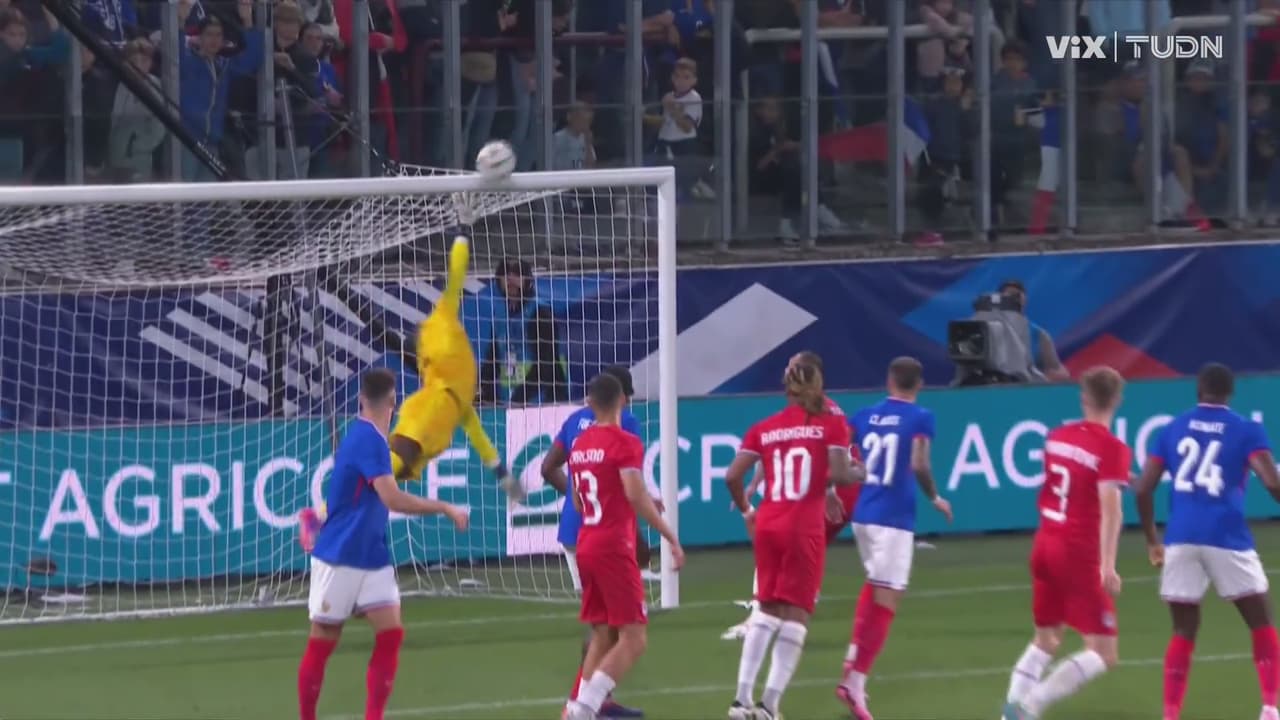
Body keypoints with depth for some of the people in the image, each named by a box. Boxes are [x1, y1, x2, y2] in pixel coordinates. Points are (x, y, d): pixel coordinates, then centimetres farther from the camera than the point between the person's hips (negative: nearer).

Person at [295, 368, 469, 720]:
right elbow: (393, 499, -27)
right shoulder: (368, 439, -19)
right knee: (322, 642, 4)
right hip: (340, 558, -8)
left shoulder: (367, 436, 10)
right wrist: (446, 509, -22)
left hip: (373, 558, 8)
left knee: (391, 634, -5)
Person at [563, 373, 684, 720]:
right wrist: (672, 538, -19)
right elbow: (636, 495, -22)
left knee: (602, 637, 13)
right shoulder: (625, 444, -11)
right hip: (614, 548, -8)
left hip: (586, 545, 8)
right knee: (633, 639, -6)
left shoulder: (580, 444, 12)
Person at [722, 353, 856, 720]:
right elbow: (839, 474, -15)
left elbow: (732, 476, 0)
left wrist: (746, 511, 15)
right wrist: (855, 473, 7)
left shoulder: (763, 429, 6)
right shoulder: (830, 424, -4)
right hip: (806, 527, -4)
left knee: (765, 610, 16)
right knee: (795, 617, 1)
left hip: (768, 525, 4)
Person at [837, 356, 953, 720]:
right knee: (886, 599, -5)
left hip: (862, 513, 6)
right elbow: (918, 465, -18)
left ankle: (854, 658, 20)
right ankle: (855, 680, -12)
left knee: (875, 584, 28)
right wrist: (935, 498, -2)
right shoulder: (920, 418, -5)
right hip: (894, 519, -6)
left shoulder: (863, 416, 9)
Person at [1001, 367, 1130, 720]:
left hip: (1044, 544, 7)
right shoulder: (1111, 449, -13)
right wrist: (1108, 564, -29)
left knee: (1046, 638, 23)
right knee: (1103, 654, -3)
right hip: (1079, 554, -7)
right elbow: (1110, 506, -24)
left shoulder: (1058, 436, 7)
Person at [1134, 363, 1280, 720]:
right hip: (1227, 539, -3)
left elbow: (1143, 489, 9)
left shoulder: (1173, 429, 13)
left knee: (1184, 631, 10)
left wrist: (1152, 540, 19)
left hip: (1181, 539, 3)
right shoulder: (1247, 431, 3)